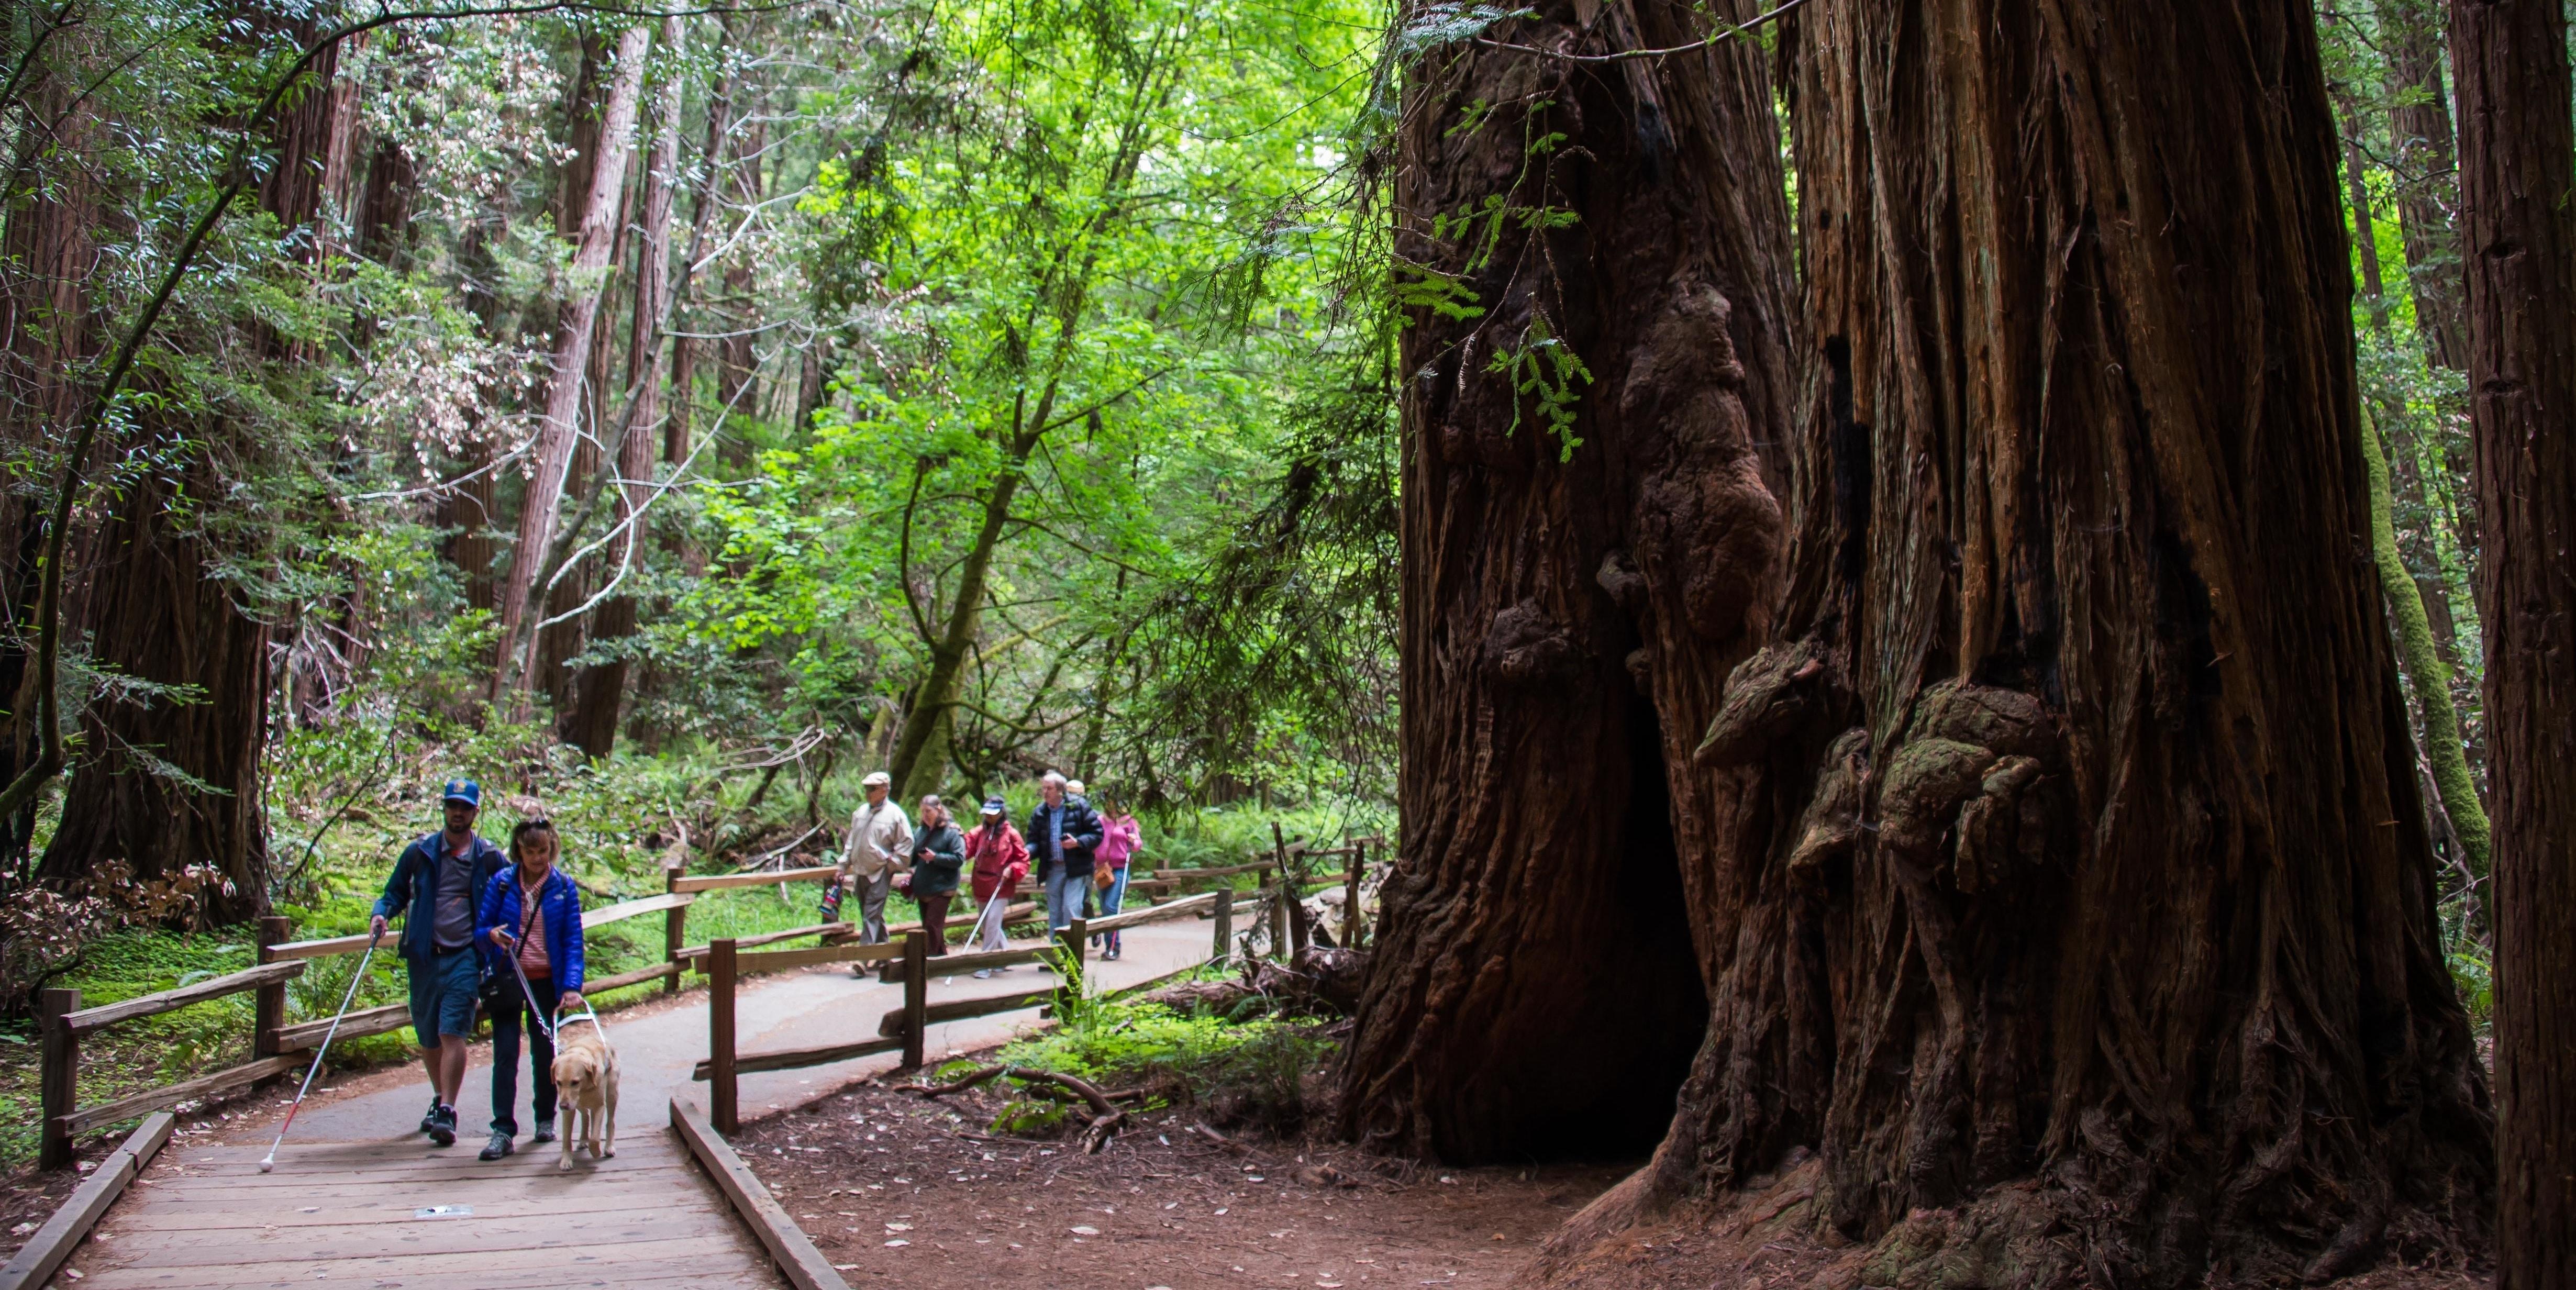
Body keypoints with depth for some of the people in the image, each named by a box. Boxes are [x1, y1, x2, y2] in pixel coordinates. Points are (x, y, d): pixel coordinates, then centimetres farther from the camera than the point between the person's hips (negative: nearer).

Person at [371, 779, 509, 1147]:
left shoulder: (490, 859, 3)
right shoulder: (420, 852, 6)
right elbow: (395, 893, 12)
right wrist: (381, 914, -9)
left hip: (464, 958, -3)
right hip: (423, 955, 3)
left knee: (453, 1034, -13)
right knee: (428, 1037, 13)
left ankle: (447, 1113, -13)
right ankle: (439, 1100, 32)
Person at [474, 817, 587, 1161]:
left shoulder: (564, 888, -1)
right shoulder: (501, 883, 0)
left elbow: (573, 940, -4)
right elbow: (479, 930, 3)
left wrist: (571, 986, -16)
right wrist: (491, 934, -22)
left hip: (547, 981, 0)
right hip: (507, 980, 0)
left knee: (545, 1052, 9)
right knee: (505, 1054, -7)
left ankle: (546, 1120, 26)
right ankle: (503, 1131, -8)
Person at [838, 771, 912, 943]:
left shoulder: (894, 814, -8)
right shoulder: (861, 811, 10)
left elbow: (906, 842, -5)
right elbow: (852, 841, 18)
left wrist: (892, 863, -9)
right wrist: (844, 866, 16)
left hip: (880, 874, -6)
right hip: (860, 872, 7)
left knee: (872, 916, -11)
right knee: (875, 916, 14)